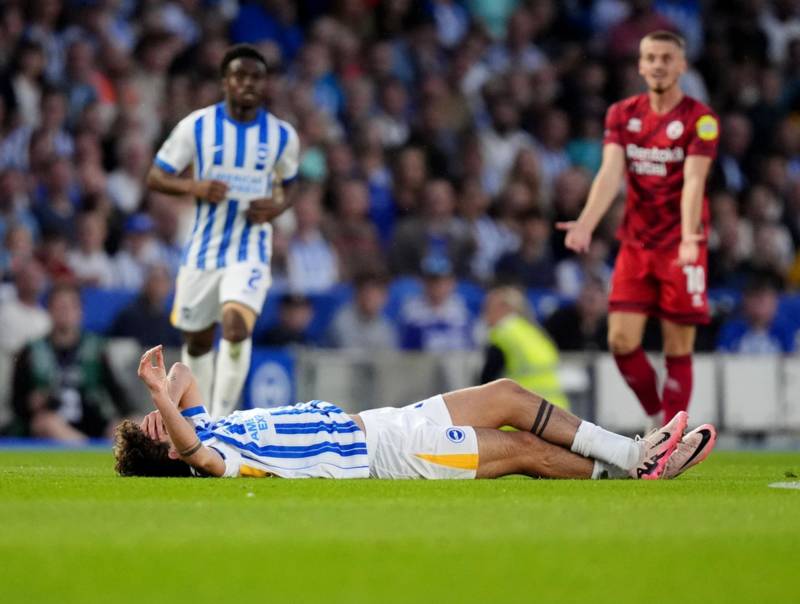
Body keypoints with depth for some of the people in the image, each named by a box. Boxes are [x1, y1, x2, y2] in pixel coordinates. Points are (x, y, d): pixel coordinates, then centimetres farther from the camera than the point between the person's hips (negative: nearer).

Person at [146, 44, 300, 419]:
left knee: (236, 327, -25)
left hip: (250, 250, -1)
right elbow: (155, 178, 0)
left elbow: (287, 184, 18)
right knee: (197, 339, 13)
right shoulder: (197, 126, -4)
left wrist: (278, 206, -6)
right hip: (203, 248, 1)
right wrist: (194, 187, -20)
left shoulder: (282, 135, 1)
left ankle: (221, 420, -16)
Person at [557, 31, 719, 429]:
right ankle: (657, 419, 18)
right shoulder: (622, 114, 6)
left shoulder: (700, 119, -6)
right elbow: (610, 173, -5)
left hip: (680, 247, -4)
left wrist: (688, 237, -33)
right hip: (635, 243, 4)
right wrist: (586, 224, -22)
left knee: (678, 349, -4)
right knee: (622, 340, -5)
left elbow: (693, 180, -17)